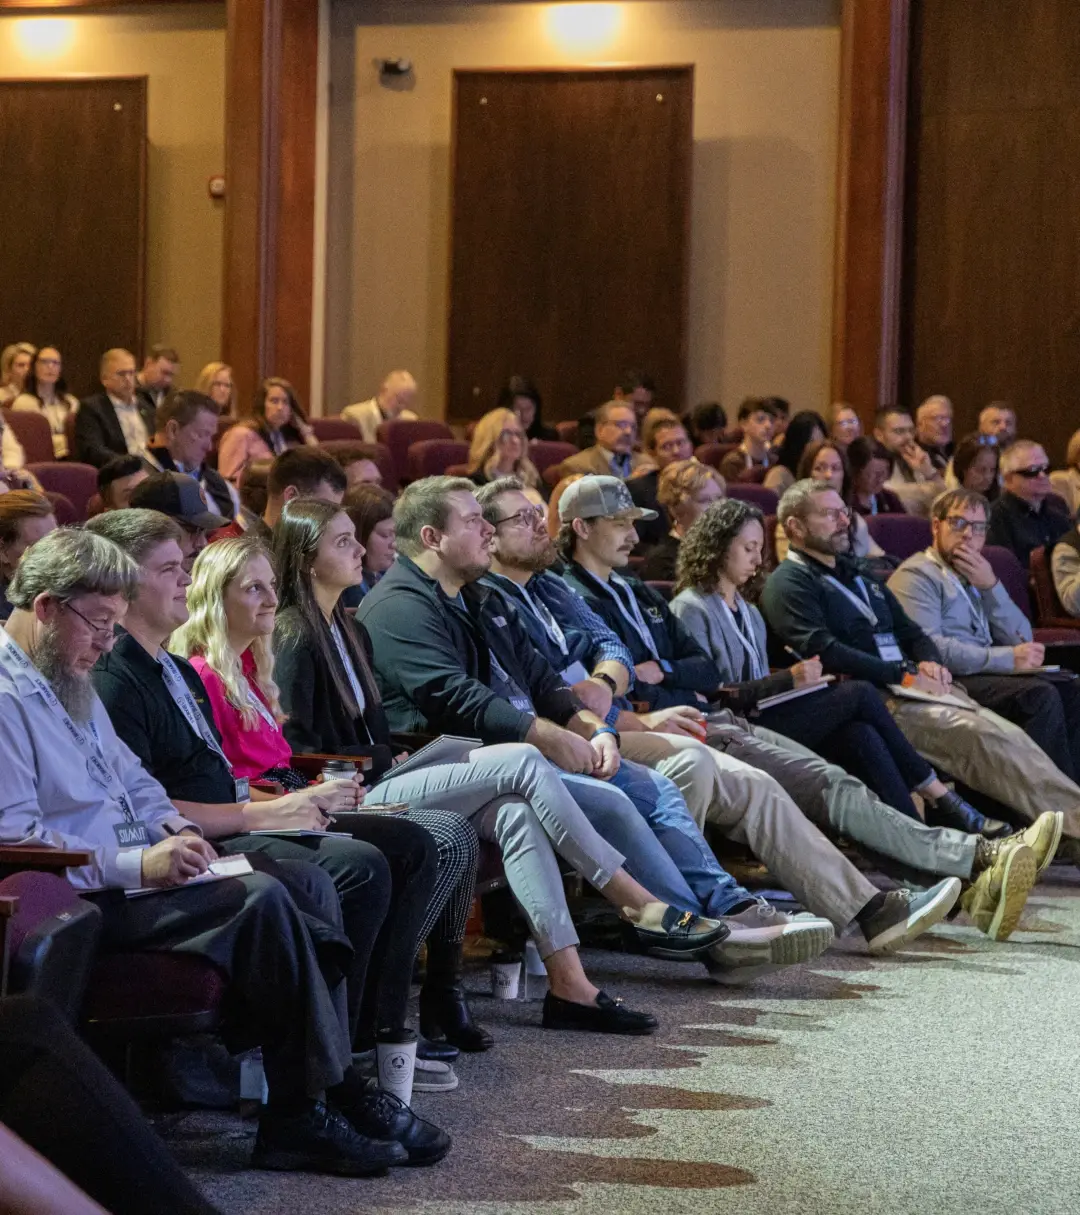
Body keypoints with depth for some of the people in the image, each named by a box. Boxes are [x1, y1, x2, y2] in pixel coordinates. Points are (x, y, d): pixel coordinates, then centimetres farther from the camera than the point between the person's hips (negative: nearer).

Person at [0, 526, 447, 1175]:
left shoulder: (70, 683, 19)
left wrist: (173, 828, 7)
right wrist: (138, 865, -23)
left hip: (132, 871, 11)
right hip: (78, 899, -11)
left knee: (308, 883, -4)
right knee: (260, 899, -25)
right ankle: (305, 1110, -18)